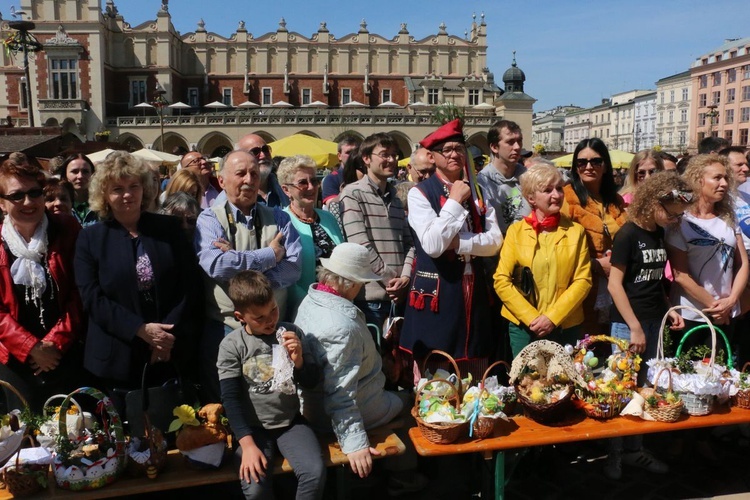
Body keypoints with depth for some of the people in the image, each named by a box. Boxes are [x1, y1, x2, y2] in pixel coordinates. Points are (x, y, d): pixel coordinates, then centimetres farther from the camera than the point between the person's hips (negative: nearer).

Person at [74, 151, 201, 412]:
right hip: (119, 359, -1)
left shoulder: (170, 228, 5)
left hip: (172, 355, 1)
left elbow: (190, 286, 1)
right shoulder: (90, 238, 3)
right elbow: (92, 298, -5)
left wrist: (169, 335, -11)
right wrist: (140, 329, -16)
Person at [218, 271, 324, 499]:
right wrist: (248, 444, -19)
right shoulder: (231, 345, -8)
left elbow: (312, 382, 2)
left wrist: (299, 360, -19)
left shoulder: (292, 333, -2)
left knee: (315, 473, -21)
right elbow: (231, 398, -10)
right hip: (253, 426, -1)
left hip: (290, 421, 2)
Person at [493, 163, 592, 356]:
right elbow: (501, 280, -4)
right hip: (523, 326, 0)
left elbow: (583, 280, -2)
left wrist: (552, 317, -12)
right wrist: (531, 317, -11)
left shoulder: (576, 231, 3)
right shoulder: (516, 230, 1)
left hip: (565, 327, 1)